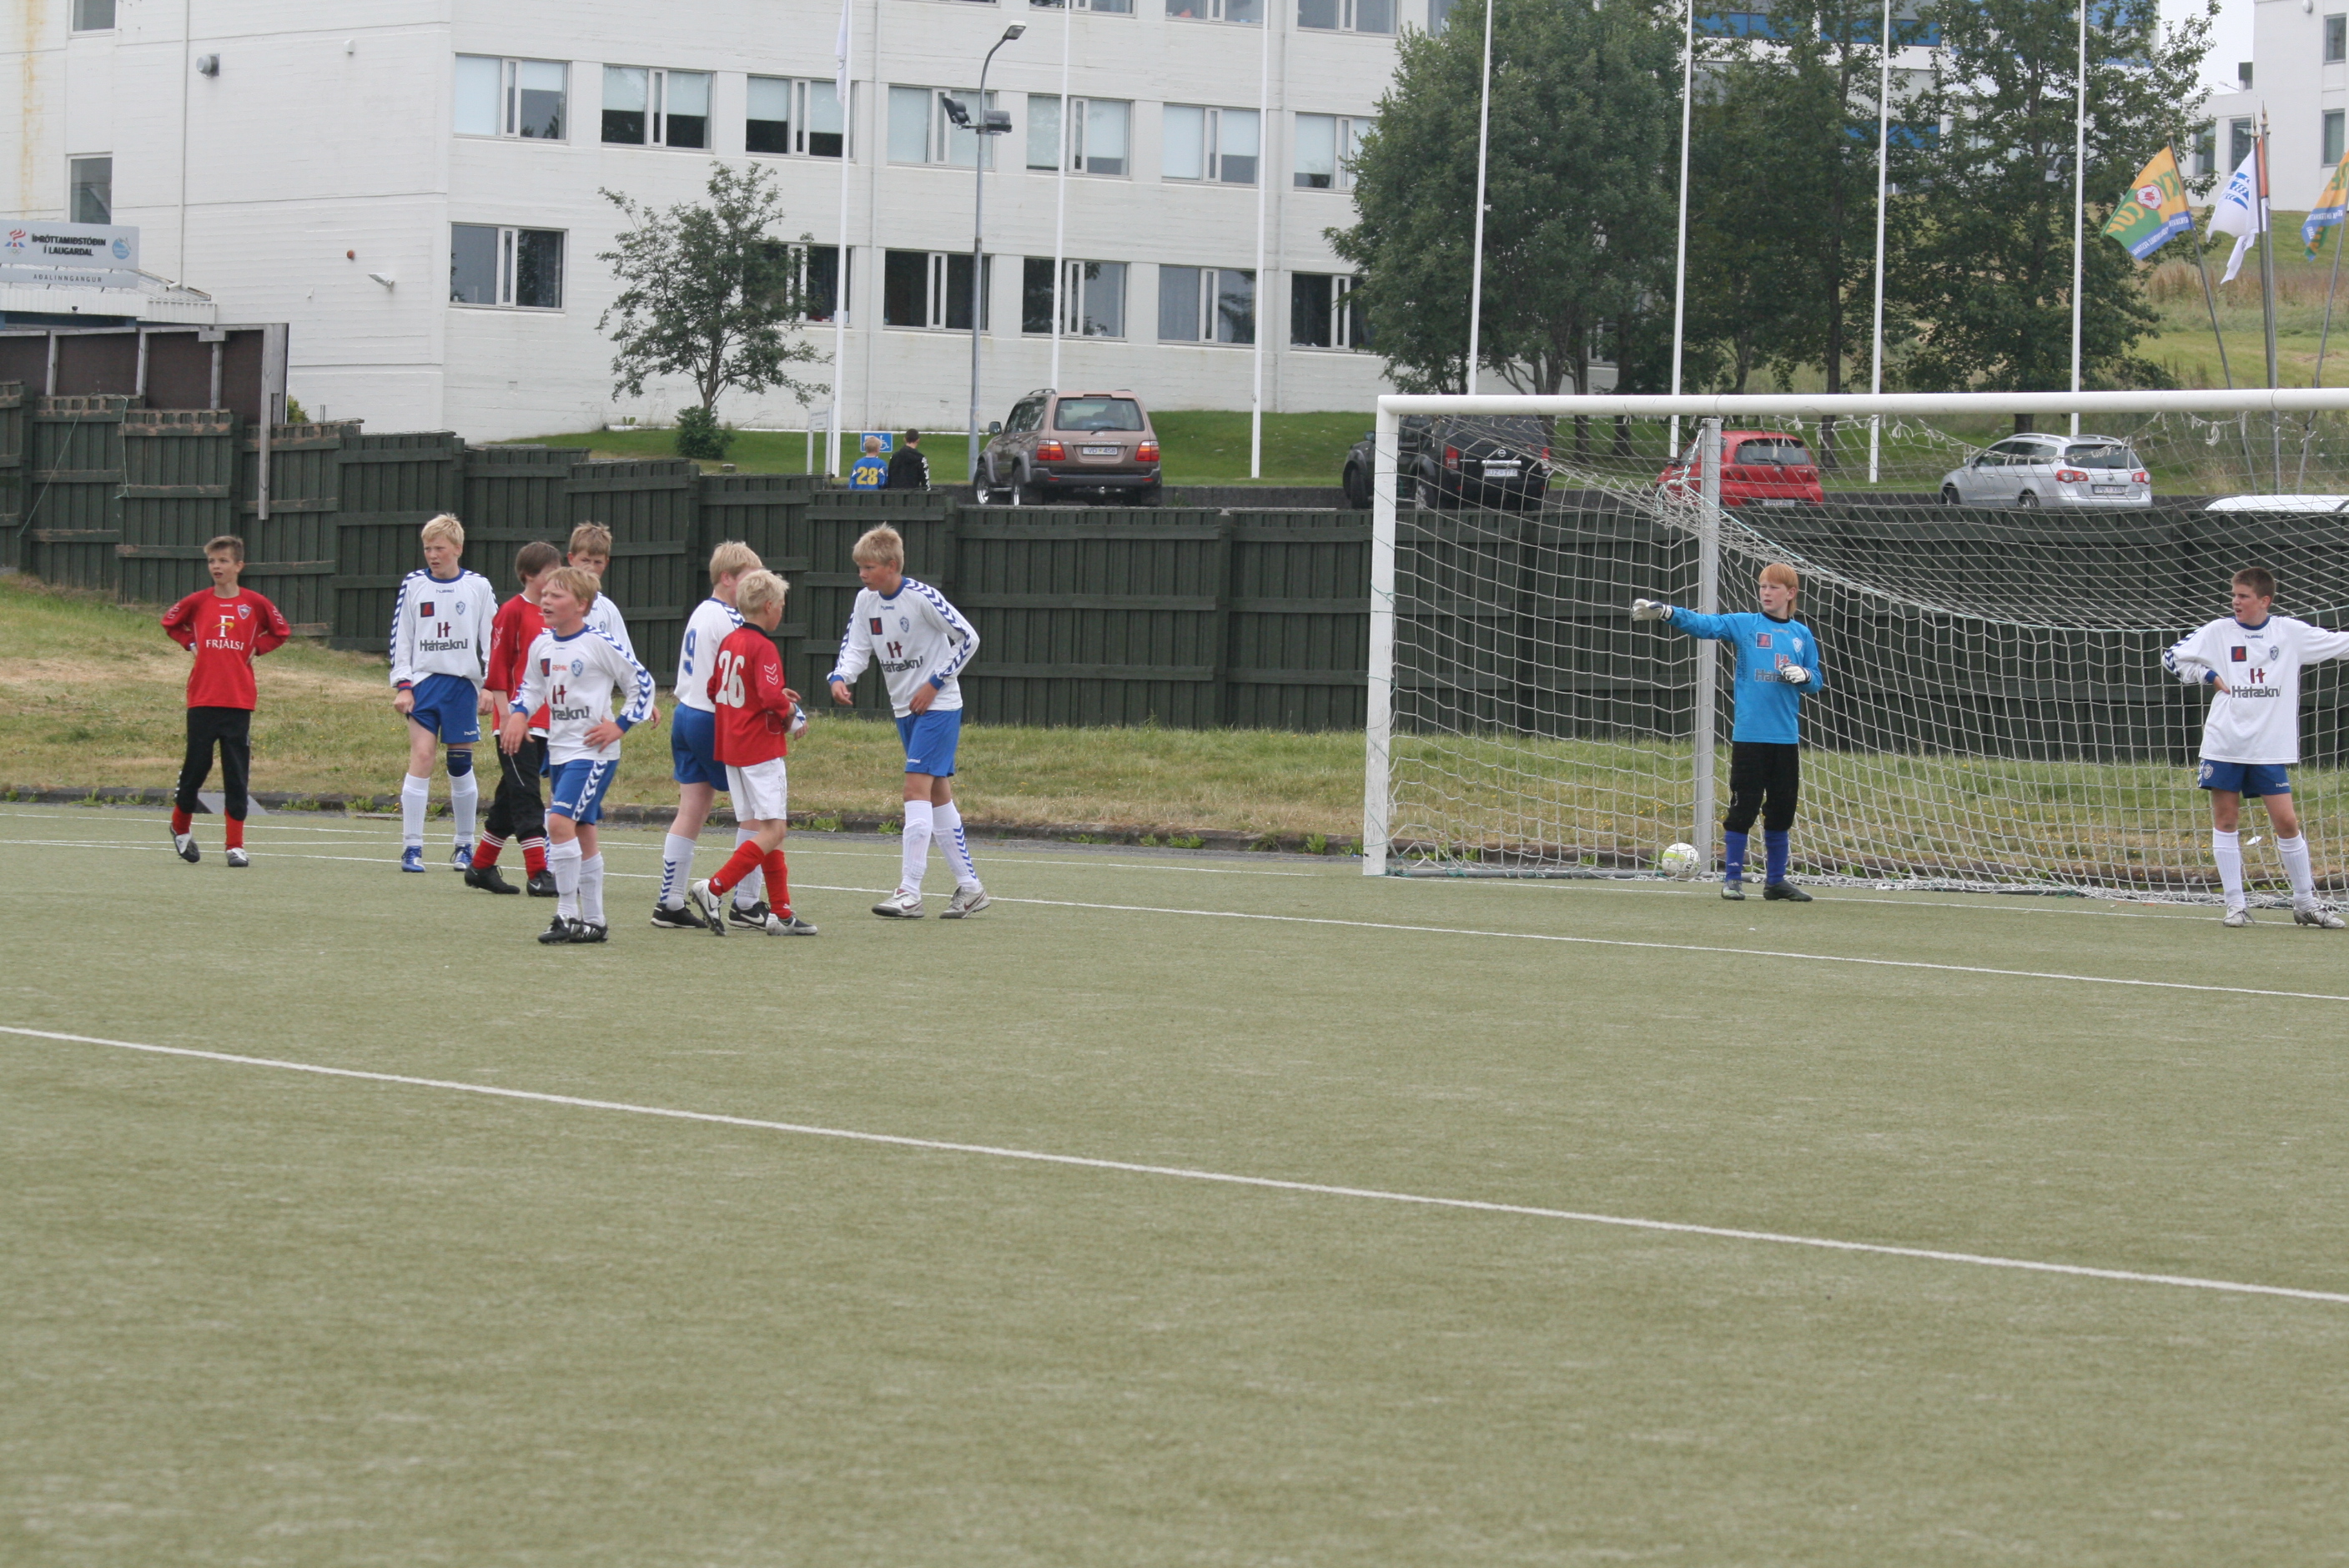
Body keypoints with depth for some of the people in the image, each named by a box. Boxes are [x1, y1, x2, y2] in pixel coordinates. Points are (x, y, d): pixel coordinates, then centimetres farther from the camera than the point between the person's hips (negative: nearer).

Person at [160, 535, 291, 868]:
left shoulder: (254, 603, 1)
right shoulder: (198, 602, 3)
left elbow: (281, 632, 15)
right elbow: (170, 623, 20)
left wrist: (256, 649, 3)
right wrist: (191, 644, 7)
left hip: (239, 700, -1)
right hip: (202, 699, 1)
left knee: (237, 774, -1)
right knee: (196, 768, 4)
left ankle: (236, 846, 4)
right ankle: (181, 827, 28)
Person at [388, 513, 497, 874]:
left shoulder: (479, 587, 3)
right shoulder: (413, 585, 5)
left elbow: (491, 639, 5)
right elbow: (401, 638, 7)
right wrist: (402, 685, 0)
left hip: (462, 684, 0)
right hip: (424, 682, 0)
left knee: (461, 764, 5)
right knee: (421, 756, -12)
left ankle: (465, 845, 19)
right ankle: (411, 847, -11)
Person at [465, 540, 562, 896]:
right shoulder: (513, 612, -9)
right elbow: (498, 667, -10)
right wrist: (506, 716, -15)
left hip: (544, 722, 7)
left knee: (512, 799, 12)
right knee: (526, 796, -9)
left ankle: (481, 867, 21)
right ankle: (538, 875, -11)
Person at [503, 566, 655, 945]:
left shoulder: (599, 644, -13)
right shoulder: (542, 645, 7)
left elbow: (642, 682, -6)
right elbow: (531, 686, 23)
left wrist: (621, 725, -10)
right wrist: (518, 713, 4)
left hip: (593, 752, -7)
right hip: (559, 750, 7)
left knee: (560, 821, -20)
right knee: (581, 832, 12)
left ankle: (568, 915, -14)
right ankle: (593, 921, 19)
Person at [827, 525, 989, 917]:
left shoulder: (922, 597, -18)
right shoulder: (866, 601, 2)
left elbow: (968, 638, -13)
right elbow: (856, 648, 1)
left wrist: (935, 684, -14)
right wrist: (840, 678, -21)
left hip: (938, 707, -8)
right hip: (905, 709, 8)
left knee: (917, 788, -15)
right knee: (937, 795, 11)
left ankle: (909, 893, -18)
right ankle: (969, 887, 18)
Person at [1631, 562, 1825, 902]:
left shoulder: (1802, 635, 11)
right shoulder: (1744, 625, 2)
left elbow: (1815, 682, 16)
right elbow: (1704, 624, -11)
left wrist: (1804, 676, -8)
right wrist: (1665, 612, -26)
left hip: (1786, 736, 3)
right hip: (1749, 734, -3)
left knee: (1781, 810, 8)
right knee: (1743, 807, -4)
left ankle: (1775, 880, 19)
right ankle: (1733, 878, 3)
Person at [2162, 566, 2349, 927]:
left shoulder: (2290, 633, 3)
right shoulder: (2218, 632, 2)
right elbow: (2172, 657, 7)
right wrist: (2210, 676, -3)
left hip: (2270, 748, 0)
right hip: (2224, 745, 0)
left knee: (2287, 822, -2)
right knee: (2225, 820, 1)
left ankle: (2306, 903, 11)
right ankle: (2236, 904, 8)